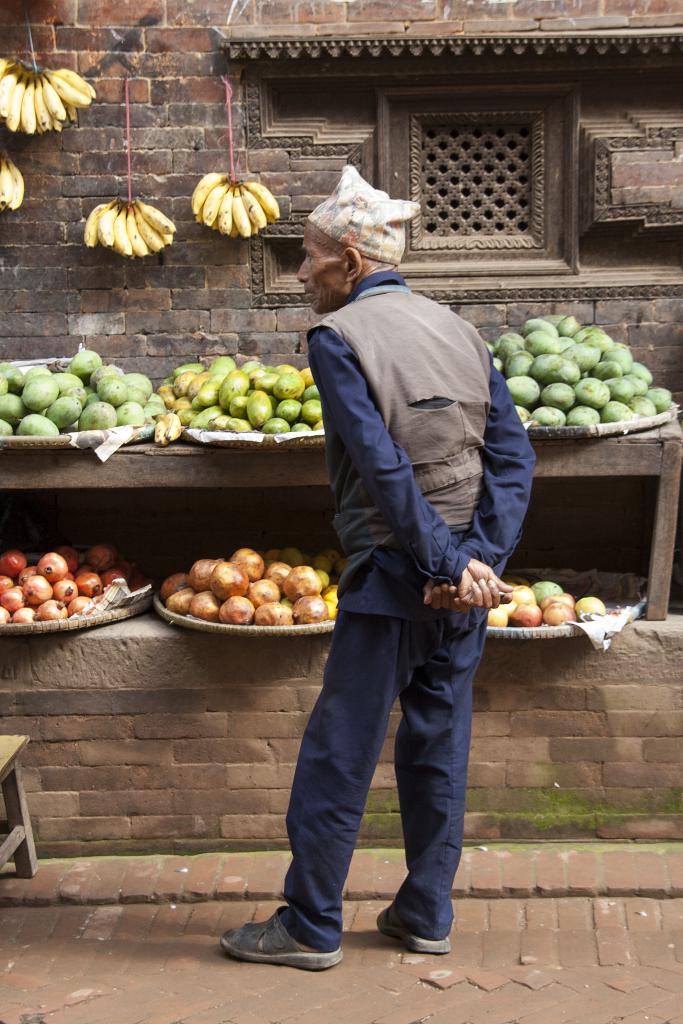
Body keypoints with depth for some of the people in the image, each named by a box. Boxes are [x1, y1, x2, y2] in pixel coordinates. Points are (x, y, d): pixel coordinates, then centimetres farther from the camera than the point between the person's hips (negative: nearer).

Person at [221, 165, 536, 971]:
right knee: (438, 747, 15)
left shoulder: (337, 337, -9)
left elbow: (384, 467, -19)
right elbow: (514, 456, 1)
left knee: (338, 756, 4)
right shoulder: (459, 331, 10)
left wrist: (446, 565, -16)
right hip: (465, 581, 7)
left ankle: (310, 927, 13)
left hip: (391, 575, -6)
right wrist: (480, 559, -6)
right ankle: (426, 916, 23)